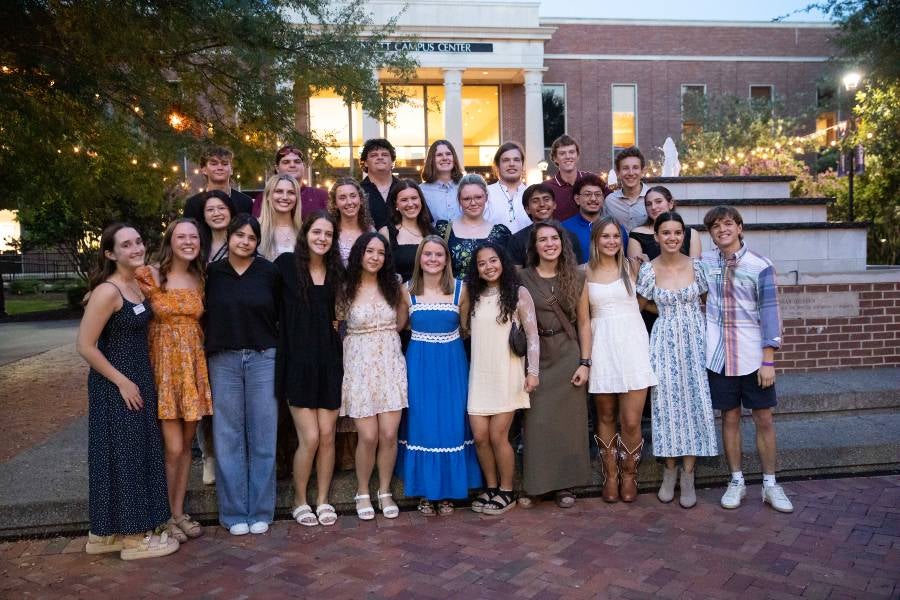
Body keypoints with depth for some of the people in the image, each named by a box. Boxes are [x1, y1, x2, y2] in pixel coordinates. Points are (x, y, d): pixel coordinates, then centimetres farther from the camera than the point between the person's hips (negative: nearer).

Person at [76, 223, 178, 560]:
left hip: (138, 380, 9)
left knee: (137, 453, 13)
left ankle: (107, 533, 26)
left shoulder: (136, 285, 8)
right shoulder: (107, 291, -18)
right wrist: (122, 382, -16)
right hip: (115, 385, -9)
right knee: (123, 455, 1)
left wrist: (138, 380, 11)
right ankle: (133, 537, 13)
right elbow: (85, 346, -19)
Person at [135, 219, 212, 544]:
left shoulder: (199, 279, 8)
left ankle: (180, 512, 24)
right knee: (173, 447, -4)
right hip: (164, 366, -5)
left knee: (186, 445, 11)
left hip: (193, 366, 5)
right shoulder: (149, 275, -8)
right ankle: (167, 516, 15)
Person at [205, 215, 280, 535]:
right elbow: (205, 316, 10)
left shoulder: (269, 272, 2)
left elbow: (281, 316, 5)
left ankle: (260, 512, 15)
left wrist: (279, 354, 0)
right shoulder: (212, 273, 5)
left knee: (262, 436, 3)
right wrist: (204, 357, 3)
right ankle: (234, 513, 16)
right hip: (223, 361, 1)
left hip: (263, 359, -1)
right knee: (228, 437, 5)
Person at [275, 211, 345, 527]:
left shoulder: (337, 271, 8)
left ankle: (323, 500, 22)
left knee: (327, 435, 5)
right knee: (310, 438, -4)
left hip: (329, 360, 3)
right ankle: (300, 501, 18)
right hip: (298, 361, -3)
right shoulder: (286, 264, -3)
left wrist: (338, 322, 4)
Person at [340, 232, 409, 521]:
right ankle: (363, 493, 19)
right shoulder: (346, 289, -3)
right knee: (368, 436, -4)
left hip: (390, 364, 3)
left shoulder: (392, 285, 6)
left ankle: (385, 492, 19)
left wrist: (404, 298, 5)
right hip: (359, 365, -2)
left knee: (389, 434, -1)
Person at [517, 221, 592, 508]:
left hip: (568, 356, 1)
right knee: (536, 422, 1)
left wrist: (585, 362, -2)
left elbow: (583, 323, 5)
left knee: (567, 421, 5)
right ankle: (535, 485, 14)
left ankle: (566, 485, 18)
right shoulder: (522, 278, 1)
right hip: (535, 357, -1)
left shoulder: (576, 278, 5)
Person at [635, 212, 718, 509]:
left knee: (695, 400, 0)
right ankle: (670, 469, 15)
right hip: (664, 341, 0)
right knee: (667, 401, 2)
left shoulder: (695, 266, -2)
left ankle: (688, 474, 9)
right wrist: (668, 312, 3)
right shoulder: (649, 270, -3)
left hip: (695, 339, 1)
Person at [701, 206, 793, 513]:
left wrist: (768, 360, -11)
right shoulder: (705, 262, 2)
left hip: (753, 356, -1)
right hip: (719, 355, 2)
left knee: (764, 419, 5)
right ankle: (736, 482, 22)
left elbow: (770, 312, -7)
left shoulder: (760, 265, -7)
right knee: (730, 418, 9)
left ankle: (770, 485, 19)